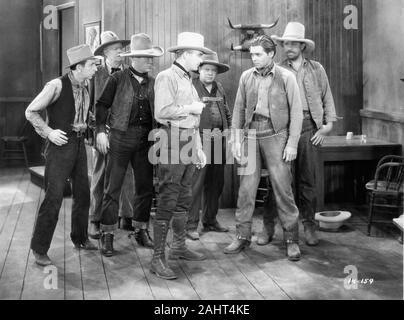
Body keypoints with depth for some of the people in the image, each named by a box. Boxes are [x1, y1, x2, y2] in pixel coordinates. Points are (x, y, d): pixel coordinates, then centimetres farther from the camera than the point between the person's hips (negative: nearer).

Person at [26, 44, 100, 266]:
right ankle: (39, 250, 4)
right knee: (53, 197, -7)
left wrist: (85, 127, 7)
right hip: (60, 143, -7)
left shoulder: (85, 85, 7)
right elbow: (31, 112, -9)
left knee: (82, 193, 14)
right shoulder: (57, 86, -15)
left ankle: (80, 239, 32)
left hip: (79, 143, 7)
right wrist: (49, 132, -15)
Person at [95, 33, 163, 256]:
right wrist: (100, 131, -10)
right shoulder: (117, 79, -3)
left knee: (145, 187, 9)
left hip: (145, 139, 4)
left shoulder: (153, 83, 9)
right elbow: (102, 105, -2)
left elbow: (158, 111, 12)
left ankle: (141, 230, 24)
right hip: (121, 137, -4)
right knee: (112, 188, -1)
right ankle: (107, 234, 9)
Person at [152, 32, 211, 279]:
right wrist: (190, 108, -10)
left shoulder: (188, 80, 19)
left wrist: (199, 148, 20)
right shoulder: (167, 77, -9)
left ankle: (179, 247, 28)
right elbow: (162, 111, -22)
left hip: (189, 144, 9)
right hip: (172, 142, -9)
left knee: (184, 199, 15)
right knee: (168, 201, -8)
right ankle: (158, 258, -3)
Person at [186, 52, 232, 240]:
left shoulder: (219, 89, 17)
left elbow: (227, 112, 24)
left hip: (218, 140, 7)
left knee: (216, 183, 12)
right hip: (199, 140, -7)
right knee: (196, 184, -7)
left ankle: (210, 221, 24)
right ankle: (191, 225, -1)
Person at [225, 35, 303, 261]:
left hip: (275, 135, -3)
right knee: (246, 188, 4)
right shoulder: (246, 77, 8)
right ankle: (243, 236, 14)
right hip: (251, 134, 3)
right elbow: (239, 109, 12)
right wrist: (236, 138, 6)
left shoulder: (286, 77, -2)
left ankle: (292, 239, 9)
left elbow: (296, 111, -3)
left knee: (282, 189, -2)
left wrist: (292, 143, -8)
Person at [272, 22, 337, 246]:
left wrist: (327, 125, 4)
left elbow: (327, 98, 14)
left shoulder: (316, 69, 13)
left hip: (308, 127, 0)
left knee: (307, 179, 1)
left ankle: (309, 226, 10)